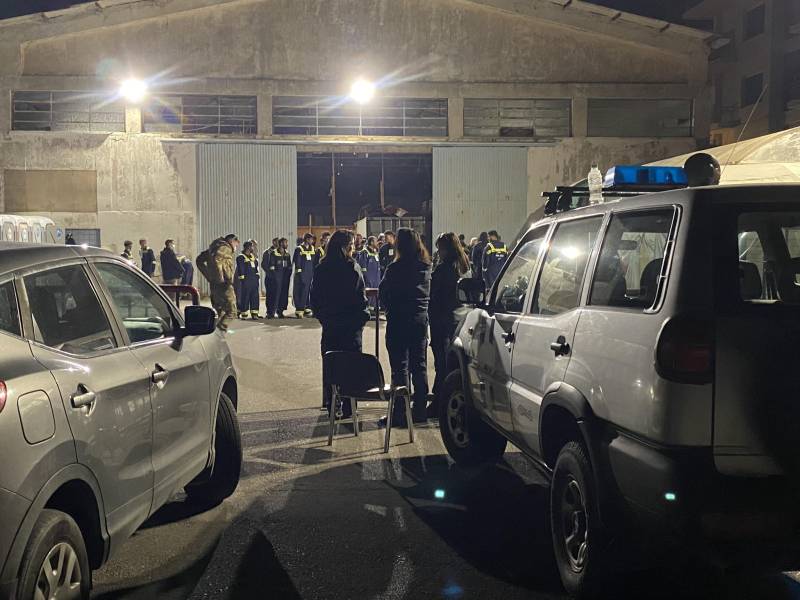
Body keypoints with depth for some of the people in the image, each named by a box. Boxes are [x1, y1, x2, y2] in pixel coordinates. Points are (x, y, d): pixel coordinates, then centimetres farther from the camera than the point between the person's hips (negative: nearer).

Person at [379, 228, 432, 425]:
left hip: (399, 321, -6)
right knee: (419, 366, 12)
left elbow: (384, 296, -6)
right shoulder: (426, 268, 2)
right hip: (421, 320, 6)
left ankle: (400, 413, -2)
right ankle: (420, 410, 17)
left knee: (400, 367, -2)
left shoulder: (395, 269, -15)